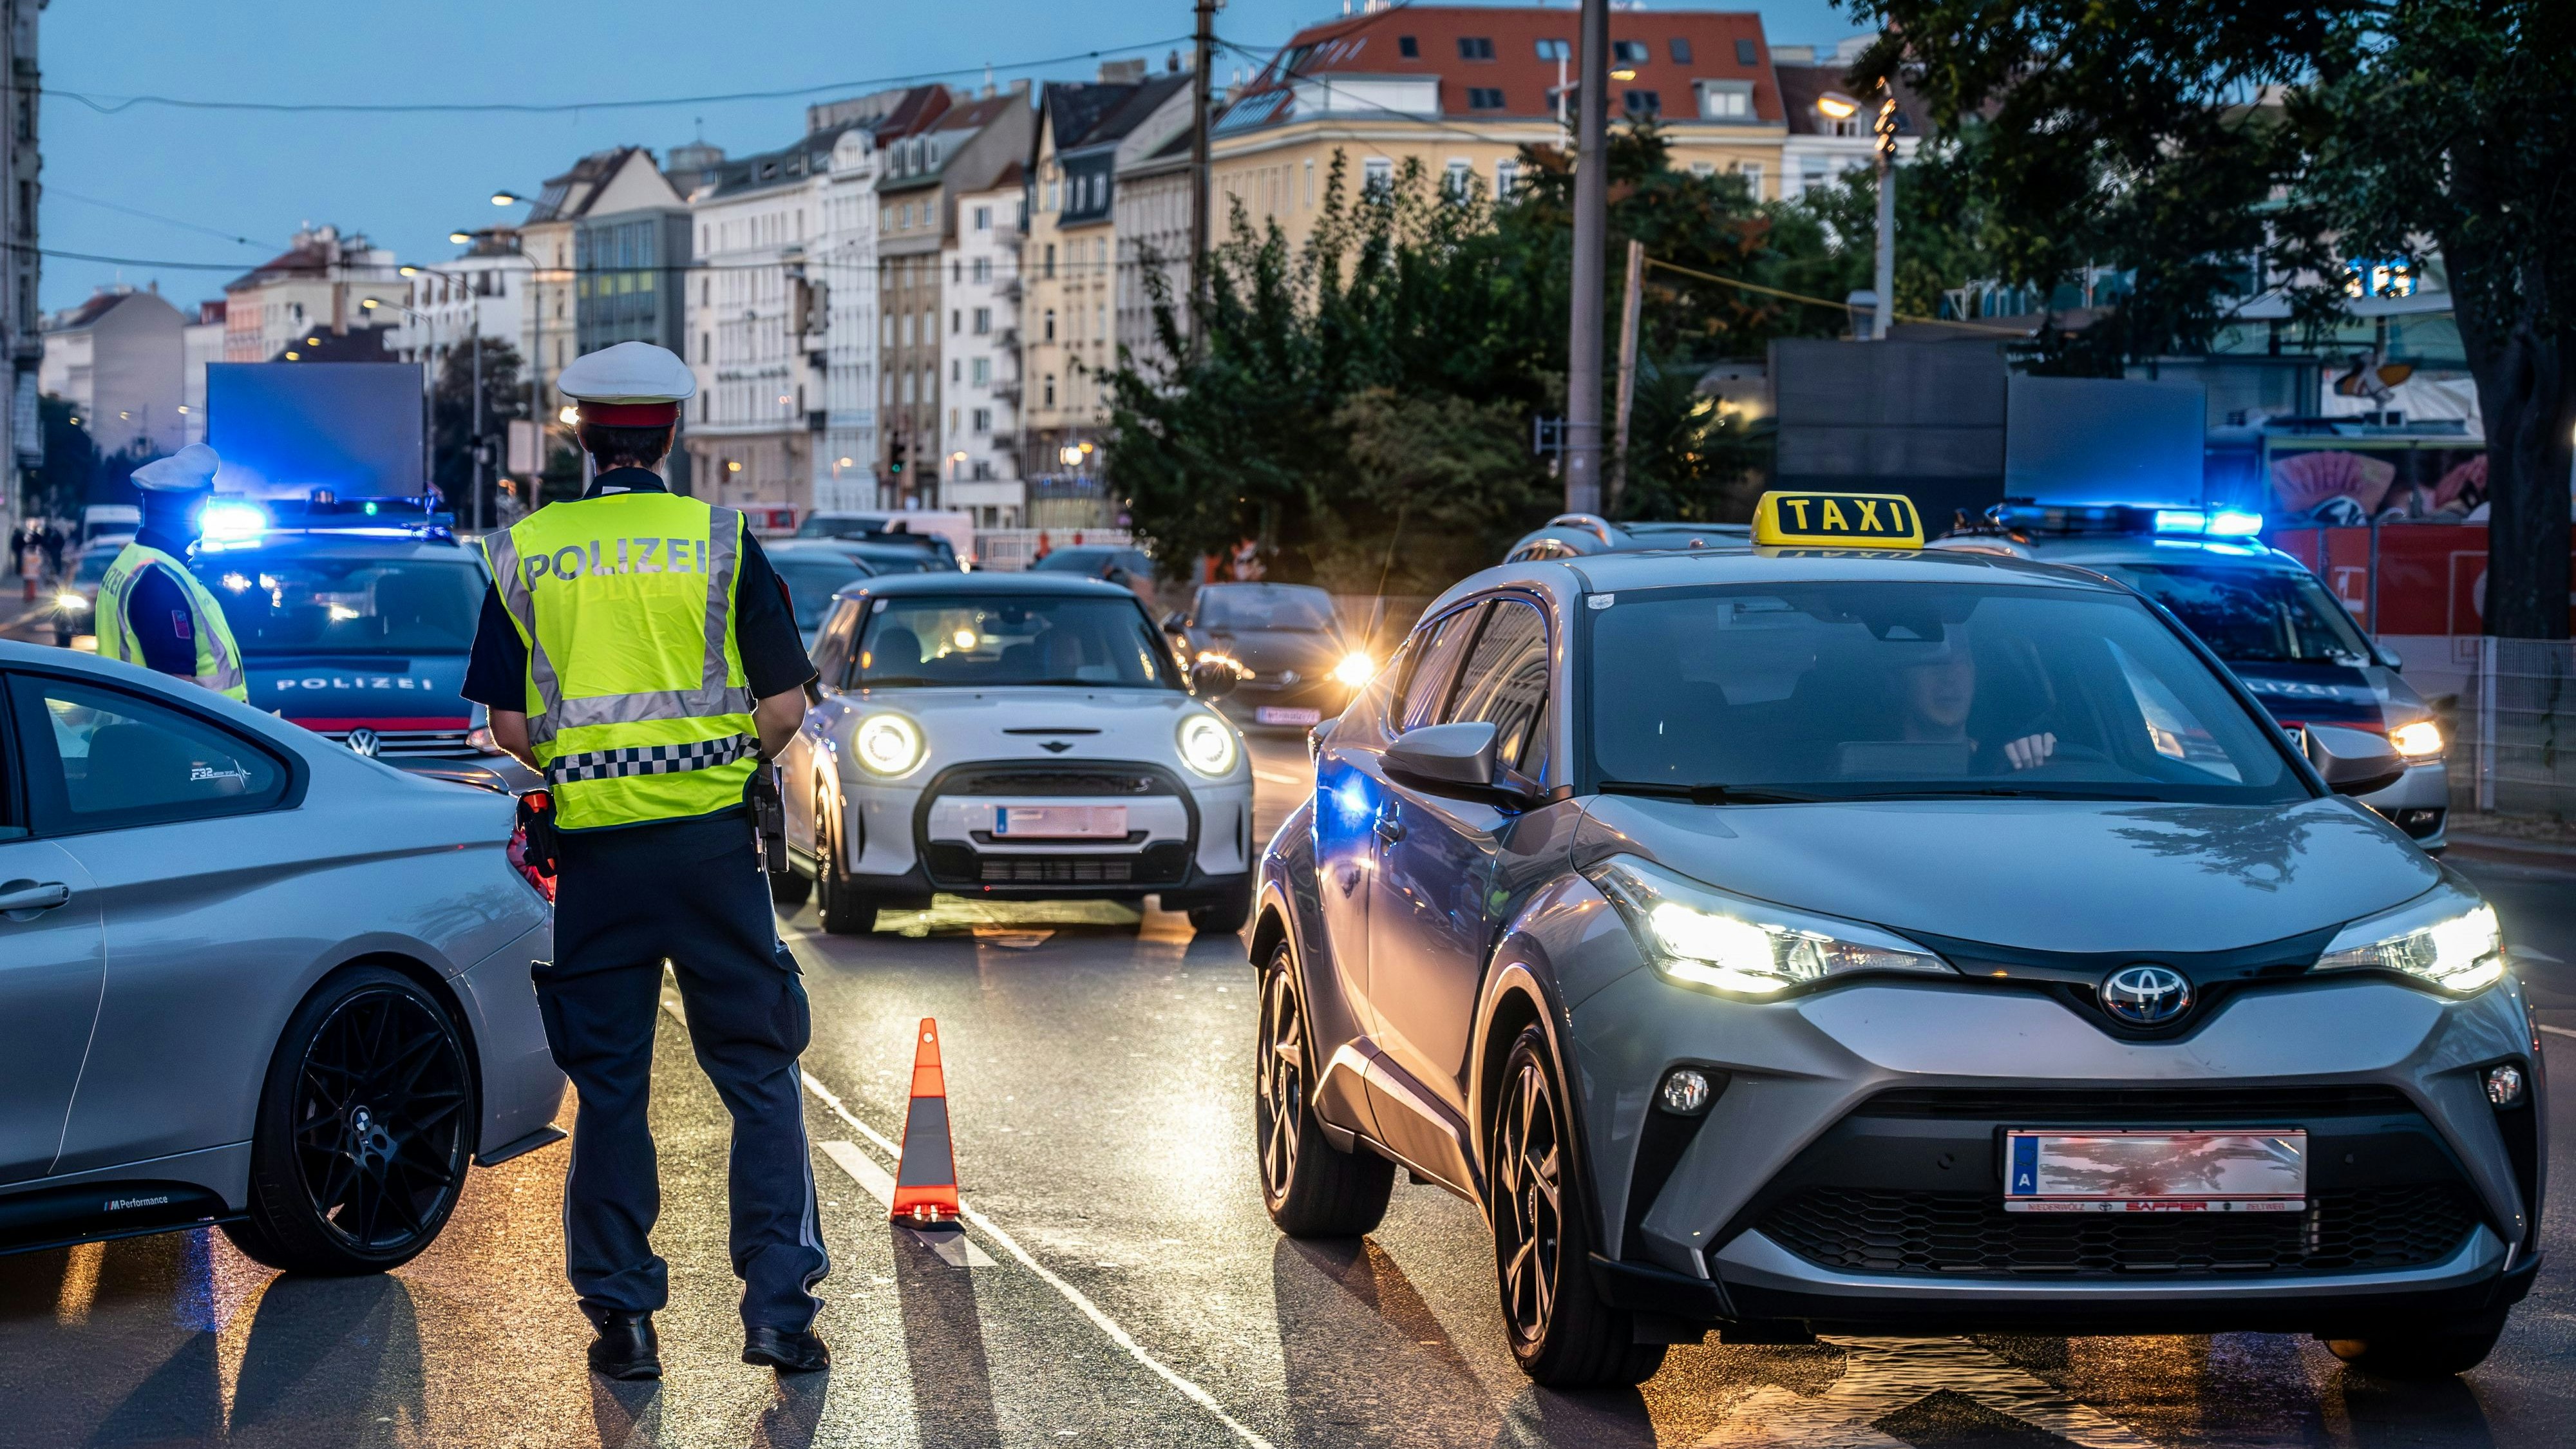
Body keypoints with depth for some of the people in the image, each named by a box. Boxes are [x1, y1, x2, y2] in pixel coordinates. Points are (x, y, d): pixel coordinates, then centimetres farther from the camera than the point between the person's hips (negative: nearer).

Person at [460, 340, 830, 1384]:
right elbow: (784, 709, -3)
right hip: (712, 835, -1)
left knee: (608, 1089, 9)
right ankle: (778, 1307, 4)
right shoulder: (720, 542, -2)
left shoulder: (525, 553, 2)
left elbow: (508, 726, 1)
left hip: (593, 845, 1)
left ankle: (622, 1318, 11)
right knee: (759, 1078, 7)